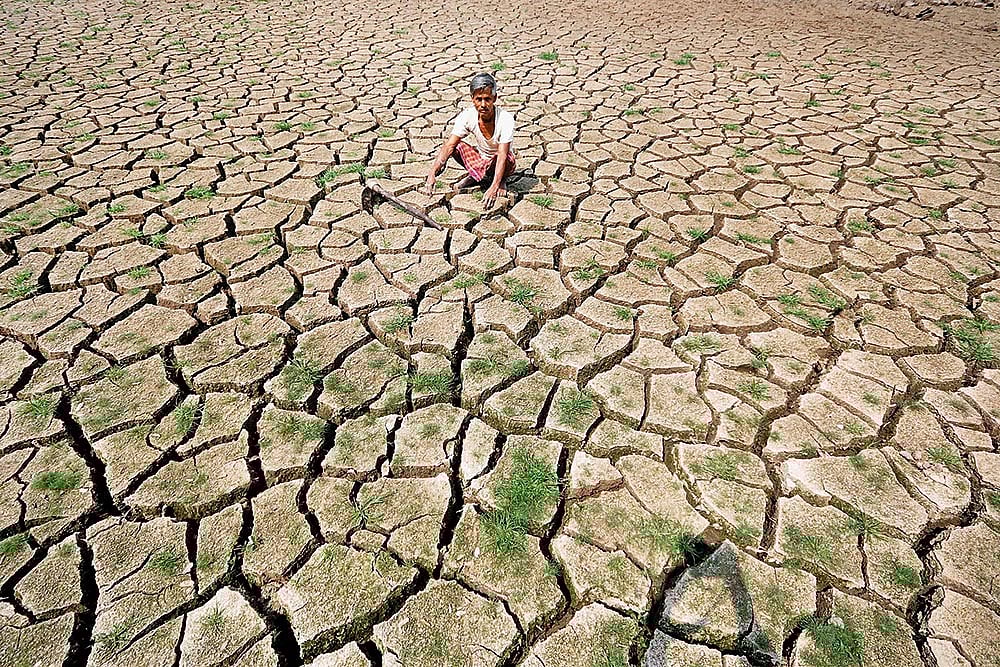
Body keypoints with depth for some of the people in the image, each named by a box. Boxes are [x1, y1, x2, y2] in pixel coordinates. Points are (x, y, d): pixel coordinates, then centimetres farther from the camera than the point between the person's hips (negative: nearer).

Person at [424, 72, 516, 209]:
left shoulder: (505, 118, -29)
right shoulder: (467, 116, -21)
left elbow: (502, 155, -38)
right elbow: (449, 146, -27)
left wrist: (494, 187, -51)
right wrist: (432, 173, -42)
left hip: (498, 162, -2)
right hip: (478, 158, 3)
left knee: (508, 159, -37)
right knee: (457, 146, -24)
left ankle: (501, 180, -3)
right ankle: (474, 176, -1)